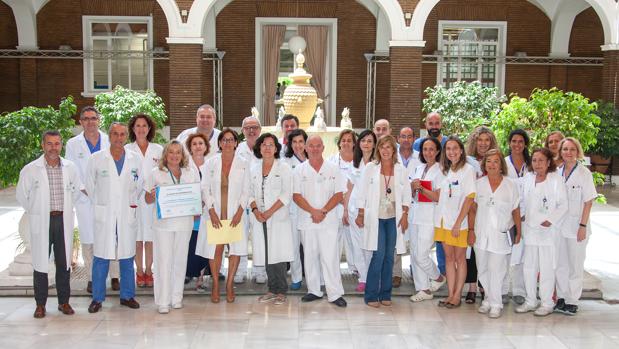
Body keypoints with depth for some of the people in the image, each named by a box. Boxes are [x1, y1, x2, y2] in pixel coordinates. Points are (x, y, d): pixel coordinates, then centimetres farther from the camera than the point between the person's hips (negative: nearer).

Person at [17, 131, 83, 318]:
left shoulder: (71, 168, 2)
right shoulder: (30, 170, -6)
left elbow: (77, 190, 17)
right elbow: (21, 194, 5)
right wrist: (35, 211, 7)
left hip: (64, 221, 2)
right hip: (41, 222, -2)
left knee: (64, 262, 8)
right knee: (40, 262, 3)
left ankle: (64, 301, 19)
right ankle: (40, 304, 13)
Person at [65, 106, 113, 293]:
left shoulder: (109, 141, 5)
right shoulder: (73, 144, 5)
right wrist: (84, 189, -6)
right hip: (85, 200, 0)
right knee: (88, 241, 4)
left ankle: (114, 276, 9)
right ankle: (91, 278, 16)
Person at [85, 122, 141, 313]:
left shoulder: (135, 159, 2)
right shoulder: (96, 159, -2)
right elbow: (89, 185, 8)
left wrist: (131, 203, 10)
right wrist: (99, 204, 10)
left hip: (128, 215, 2)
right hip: (104, 215, -2)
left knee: (127, 257, 8)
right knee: (101, 258, 1)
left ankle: (127, 295, 20)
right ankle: (97, 298, 12)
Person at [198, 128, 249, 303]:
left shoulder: (243, 164, 5)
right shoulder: (211, 163, 5)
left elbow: (245, 190, 4)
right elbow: (205, 188, 2)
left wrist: (239, 212, -7)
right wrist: (211, 211, -8)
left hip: (235, 213, 0)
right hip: (215, 212, 0)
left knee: (236, 248, -4)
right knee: (215, 248, -3)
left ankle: (229, 284, 10)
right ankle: (215, 285, 10)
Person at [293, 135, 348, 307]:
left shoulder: (333, 169, 4)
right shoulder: (300, 170, 5)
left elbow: (339, 194, 0)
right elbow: (296, 196, -1)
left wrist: (323, 211, -11)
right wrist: (313, 211, -12)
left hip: (328, 220, -2)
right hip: (307, 220, 2)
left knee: (330, 257, -5)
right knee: (310, 256, 9)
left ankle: (335, 293, 0)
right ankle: (314, 291, 20)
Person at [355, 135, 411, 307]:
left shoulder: (401, 170, 5)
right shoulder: (370, 168, 1)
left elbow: (406, 195, 8)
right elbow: (362, 193, 3)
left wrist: (405, 215, 0)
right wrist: (360, 215, 1)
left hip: (394, 218, 2)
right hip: (375, 218, -2)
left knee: (389, 256, 5)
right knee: (379, 254, -10)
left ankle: (385, 294, 16)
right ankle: (371, 295, 1)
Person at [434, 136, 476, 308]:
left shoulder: (467, 170, -7)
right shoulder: (446, 171, 13)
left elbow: (469, 198, -13)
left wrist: (458, 223, -16)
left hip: (458, 222, -6)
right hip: (443, 220, 6)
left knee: (459, 258, 3)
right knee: (449, 257, 9)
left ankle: (457, 296, 9)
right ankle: (450, 294, 14)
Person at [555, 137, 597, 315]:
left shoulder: (584, 173, -8)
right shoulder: (558, 172, 4)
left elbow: (588, 202, -8)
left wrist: (583, 226, -13)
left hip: (576, 226, -4)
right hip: (558, 225, 4)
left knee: (575, 265, 5)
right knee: (560, 264, 11)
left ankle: (572, 301, 15)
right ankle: (561, 297, 23)